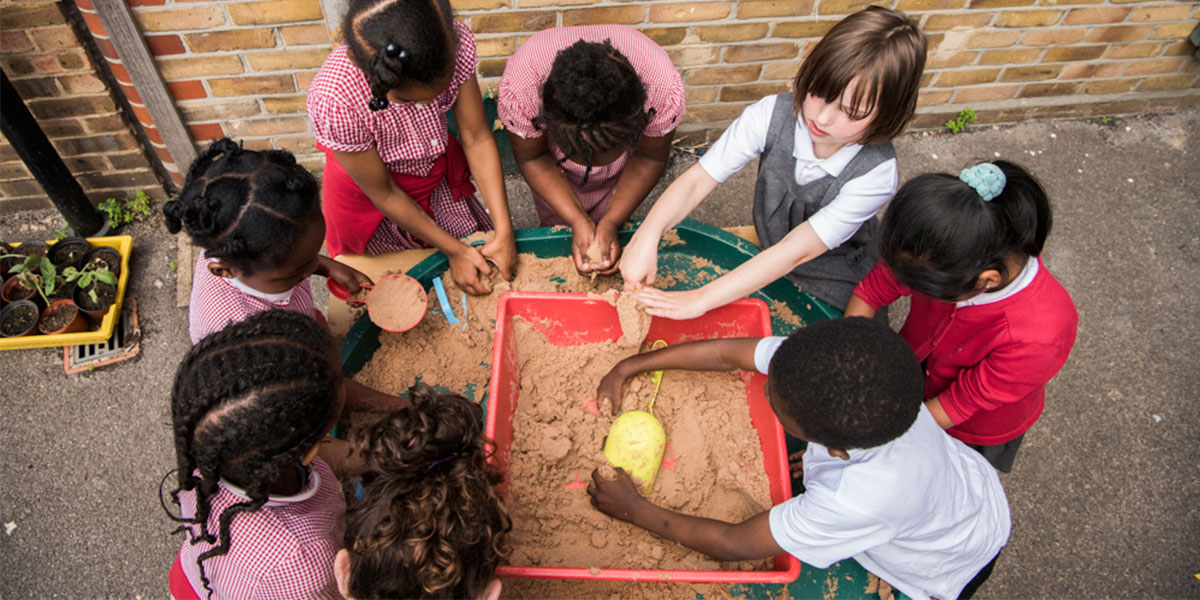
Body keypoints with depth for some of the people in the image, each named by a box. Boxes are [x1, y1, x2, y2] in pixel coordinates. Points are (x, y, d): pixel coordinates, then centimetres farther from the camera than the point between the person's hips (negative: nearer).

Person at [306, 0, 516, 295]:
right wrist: (453, 250, -19)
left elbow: (477, 139, -21)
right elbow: (383, 194, -24)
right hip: (369, 199, -3)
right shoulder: (334, 101, -40)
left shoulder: (454, 41, -31)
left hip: (437, 171, 4)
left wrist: (503, 232, -24)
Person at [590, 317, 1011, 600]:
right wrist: (628, 367, -13)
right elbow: (727, 353, -20)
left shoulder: (861, 498, -48)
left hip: (956, 566, -5)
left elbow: (734, 545, -33)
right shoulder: (833, 367, -35)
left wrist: (633, 509, -22)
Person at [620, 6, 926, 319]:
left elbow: (796, 252, -36)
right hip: (766, 263, 2)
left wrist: (700, 300, -41)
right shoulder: (773, 114, -24)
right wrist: (647, 236, -46)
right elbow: (697, 179, -28)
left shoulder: (876, 174, -32)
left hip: (835, 294, -1)